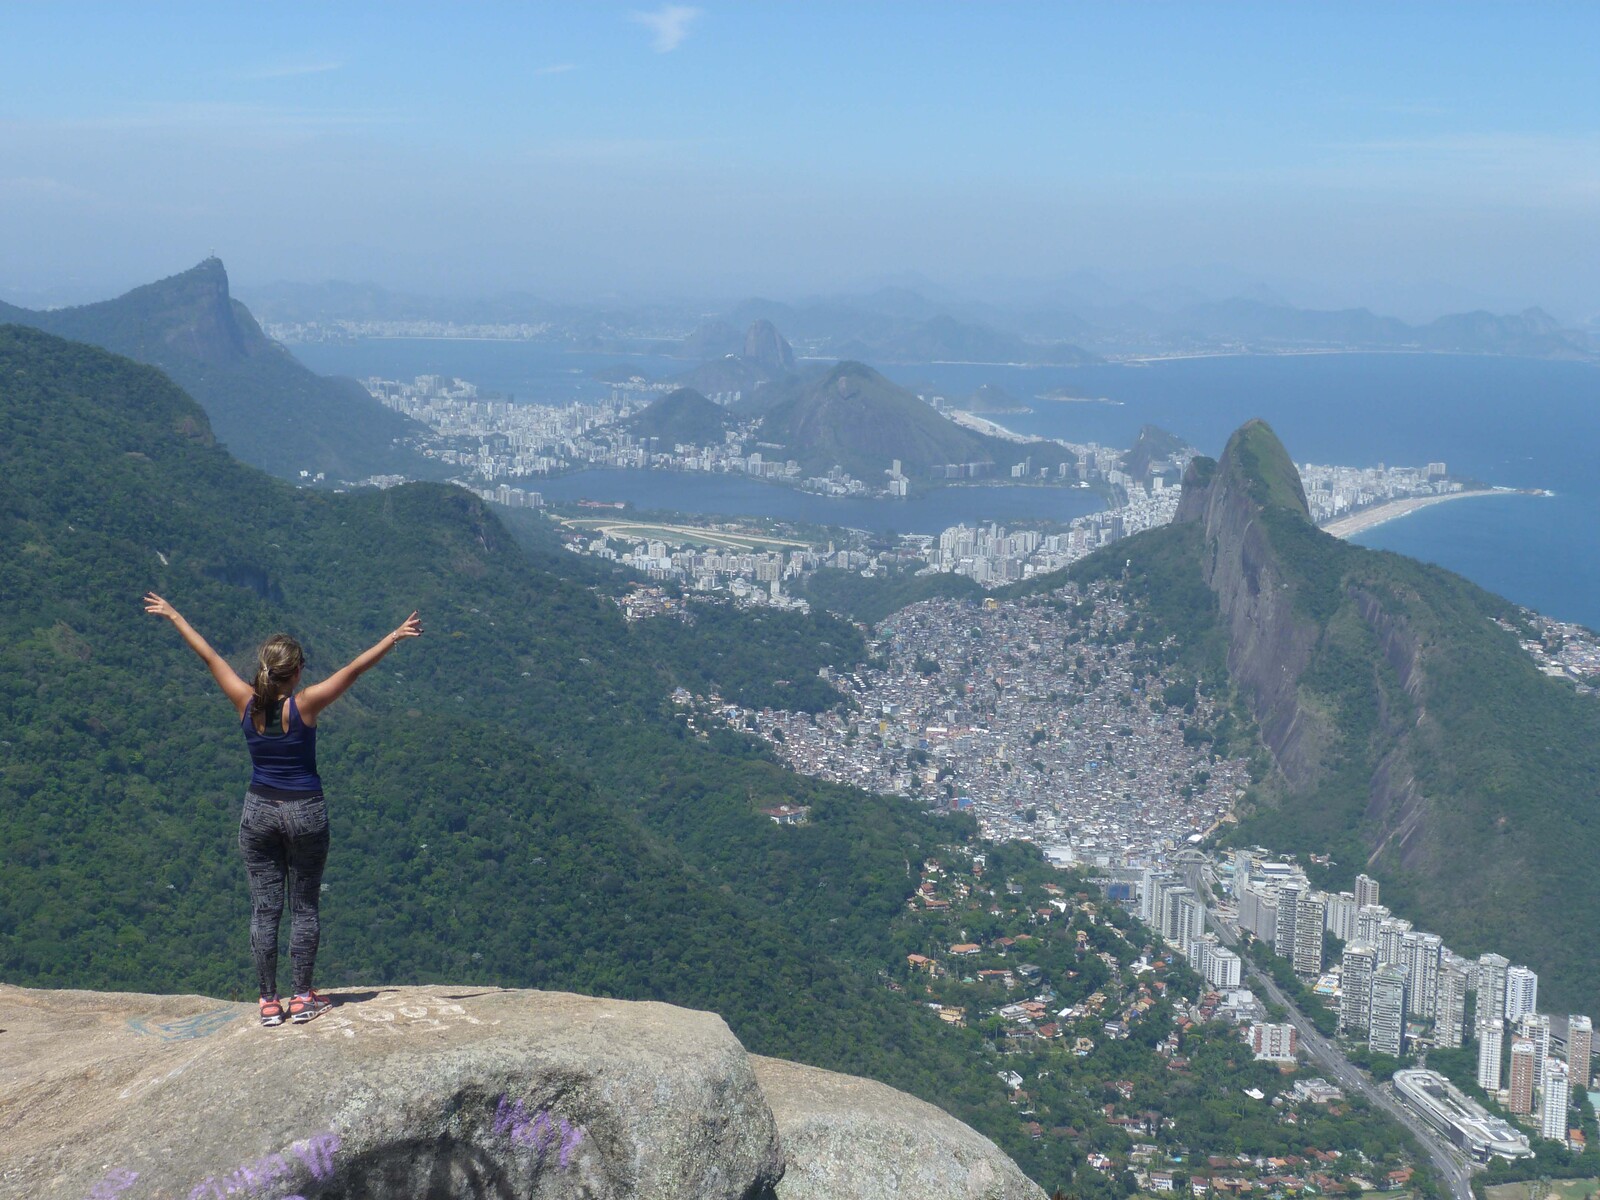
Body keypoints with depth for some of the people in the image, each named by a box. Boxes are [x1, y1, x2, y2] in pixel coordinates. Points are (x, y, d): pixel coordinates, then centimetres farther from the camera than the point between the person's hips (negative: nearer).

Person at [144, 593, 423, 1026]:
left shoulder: (246, 703, -7)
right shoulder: (305, 706, -16)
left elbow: (209, 655, 3)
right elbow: (354, 669, -16)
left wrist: (174, 616, 13)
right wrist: (395, 636, -12)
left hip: (259, 809, 3)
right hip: (305, 812, -3)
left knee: (264, 908, 7)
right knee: (304, 906, 9)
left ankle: (269, 1002, 10)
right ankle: (304, 998, 13)